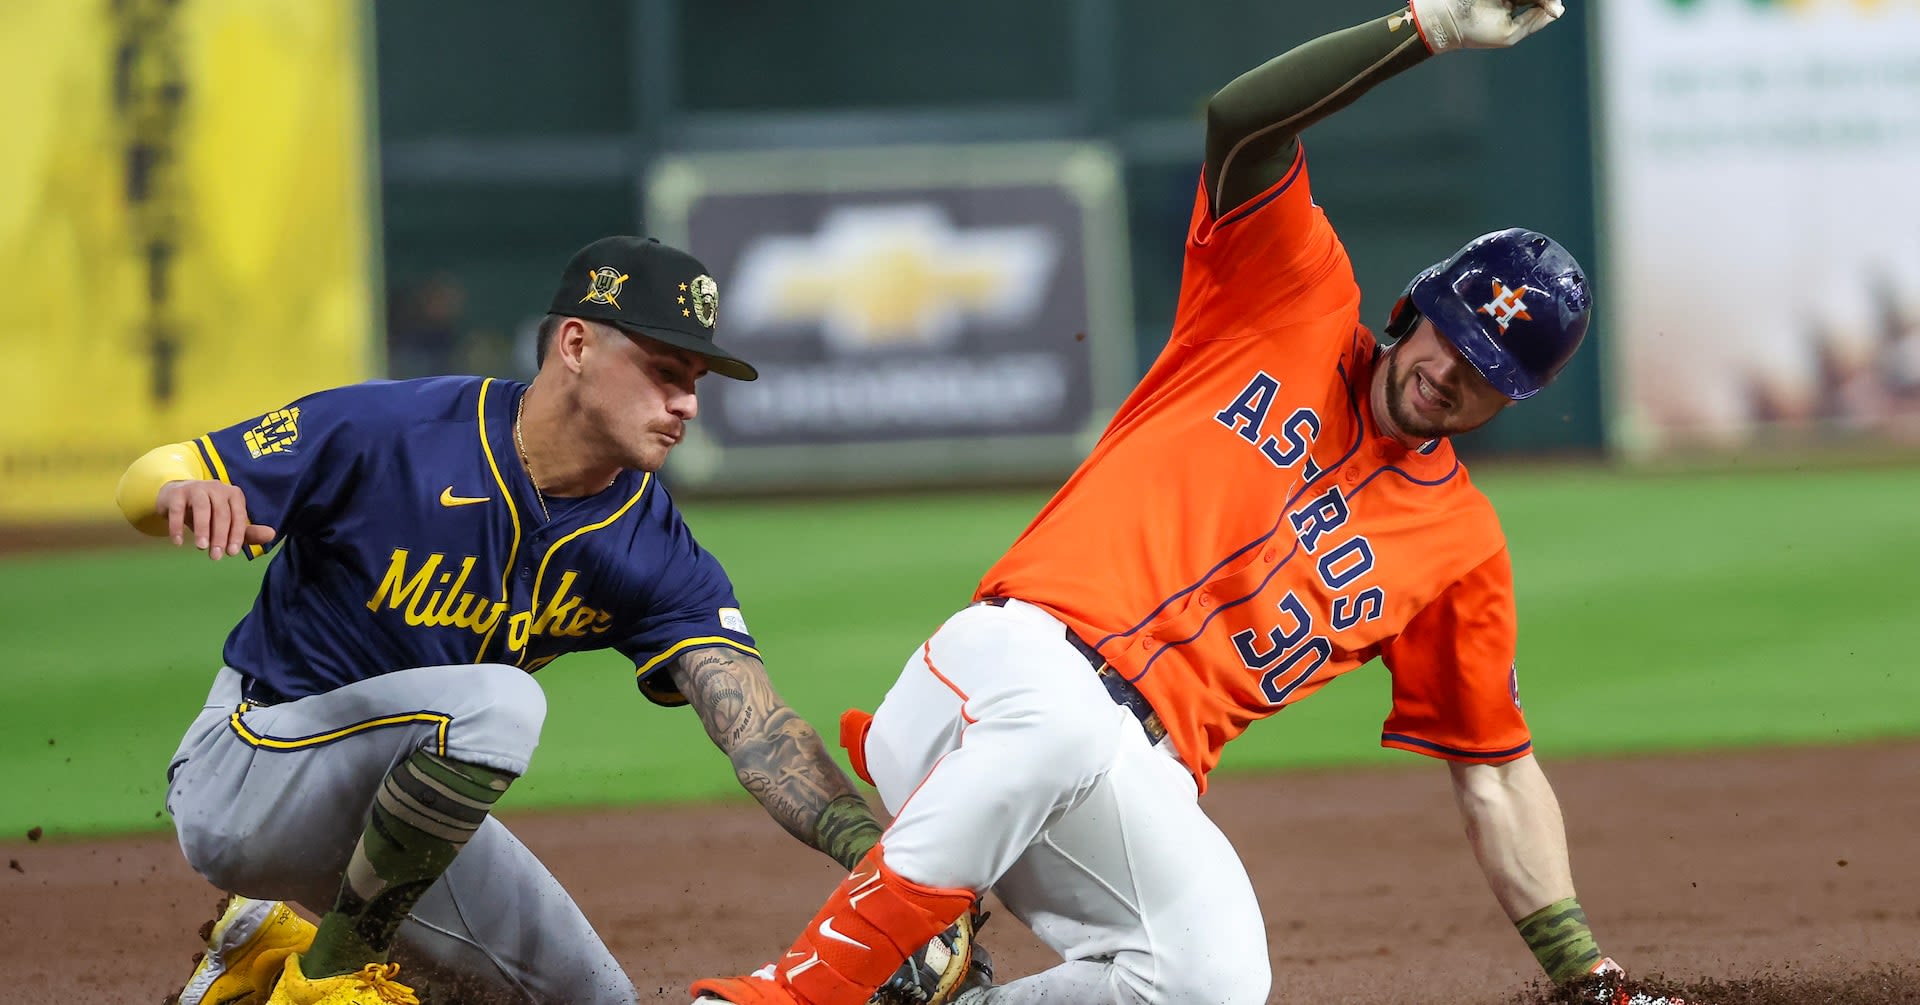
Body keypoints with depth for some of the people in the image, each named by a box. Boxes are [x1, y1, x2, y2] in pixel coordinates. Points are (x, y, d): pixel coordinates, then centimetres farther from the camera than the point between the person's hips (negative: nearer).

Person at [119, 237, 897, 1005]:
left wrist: (873, 847, -38)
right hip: (243, 769, -7)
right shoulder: (390, 433, -21)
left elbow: (754, 725, -21)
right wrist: (185, 494, -40)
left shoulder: (652, 549, -8)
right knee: (501, 702, -31)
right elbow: (142, 485, -15)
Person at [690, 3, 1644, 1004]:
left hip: (1148, 780, 3)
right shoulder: (1299, 303, 13)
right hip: (1015, 660, -3)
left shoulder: (1462, 542, 20)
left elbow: (1496, 773, 21)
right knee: (1062, 716, -42)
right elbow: (1241, 120, -2)